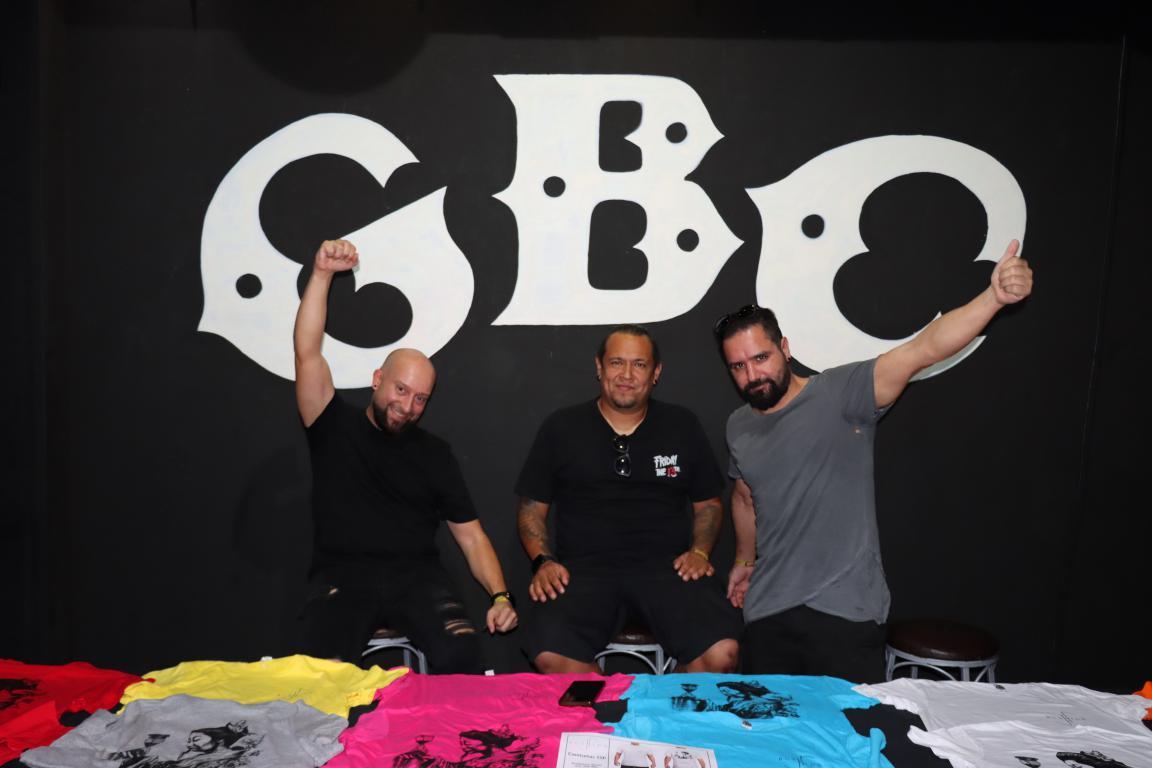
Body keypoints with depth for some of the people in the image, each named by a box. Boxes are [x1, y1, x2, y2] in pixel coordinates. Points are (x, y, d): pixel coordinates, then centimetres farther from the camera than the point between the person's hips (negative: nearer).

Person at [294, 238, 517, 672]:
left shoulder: (434, 453, 13)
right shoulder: (334, 426, 10)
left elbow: (470, 536, 10)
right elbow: (307, 353, -3)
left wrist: (500, 595, -5)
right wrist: (322, 275, -11)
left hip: (416, 575, 1)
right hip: (342, 576, -1)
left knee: (460, 653, -28)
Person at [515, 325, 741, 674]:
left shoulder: (682, 426, 14)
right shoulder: (561, 428, 10)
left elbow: (708, 502, 20)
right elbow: (532, 508, 13)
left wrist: (700, 551, 2)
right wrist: (542, 560, -4)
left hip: (666, 566, 1)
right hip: (585, 567, 0)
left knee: (721, 652, -27)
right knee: (550, 656, -30)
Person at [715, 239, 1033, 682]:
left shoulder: (839, 392, -10)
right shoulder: (738, 427, 8)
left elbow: (922, 350, -23)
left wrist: (993, 297, -35)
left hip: (845, 607, -5)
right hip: (767, 609, 5)